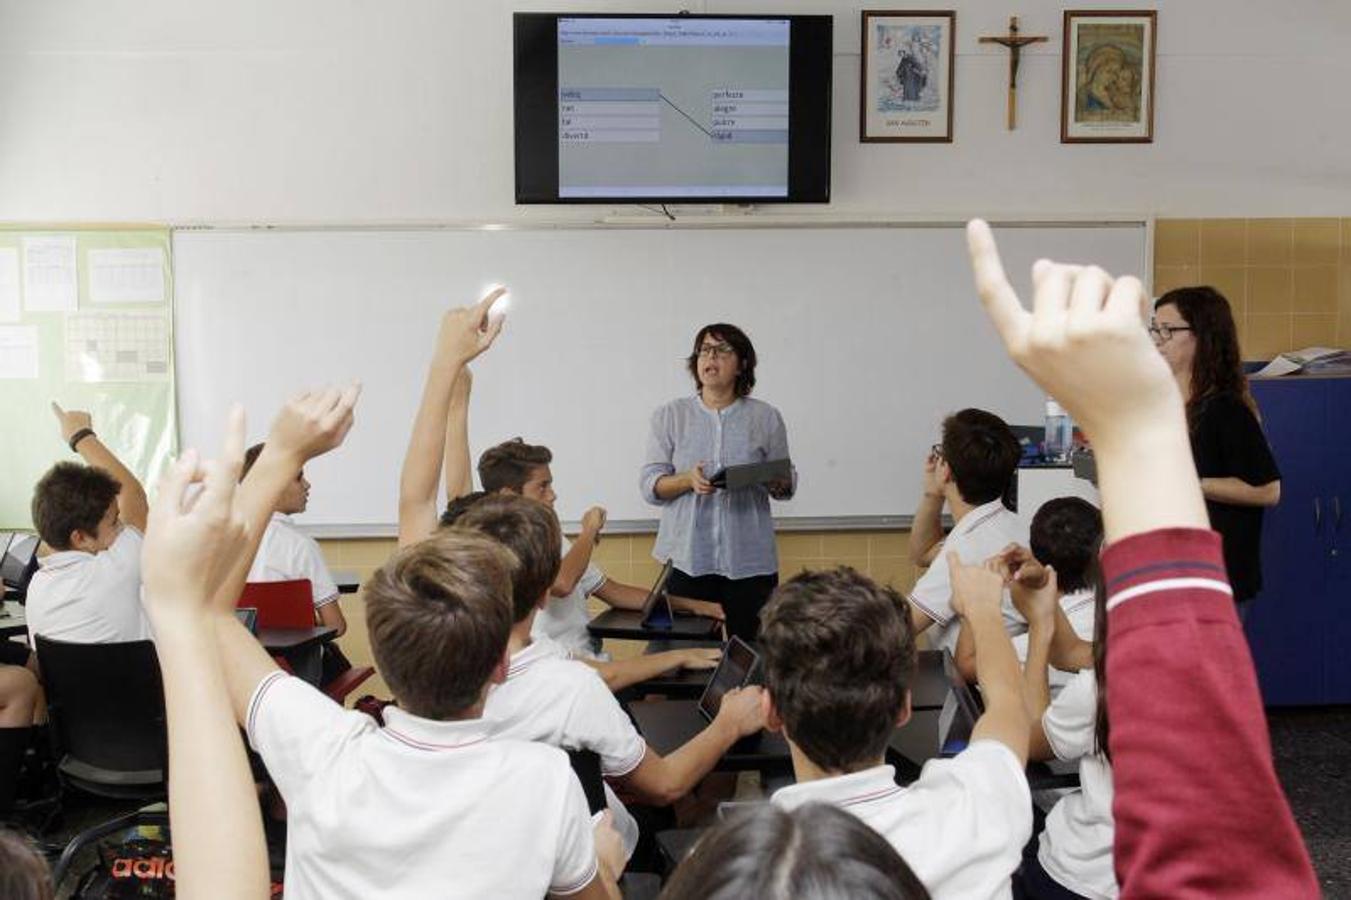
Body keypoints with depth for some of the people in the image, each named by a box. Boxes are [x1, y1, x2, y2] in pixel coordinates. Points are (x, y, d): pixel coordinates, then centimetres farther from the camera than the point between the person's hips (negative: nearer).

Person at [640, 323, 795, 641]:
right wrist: (688, 480, -17)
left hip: (749, 559, 0)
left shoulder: (766, 418, 6)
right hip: (687, 556, 0)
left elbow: (787, 486, 12)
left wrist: (777, 483, -12)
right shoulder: (669, 415, 6)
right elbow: (649, 485, 1)